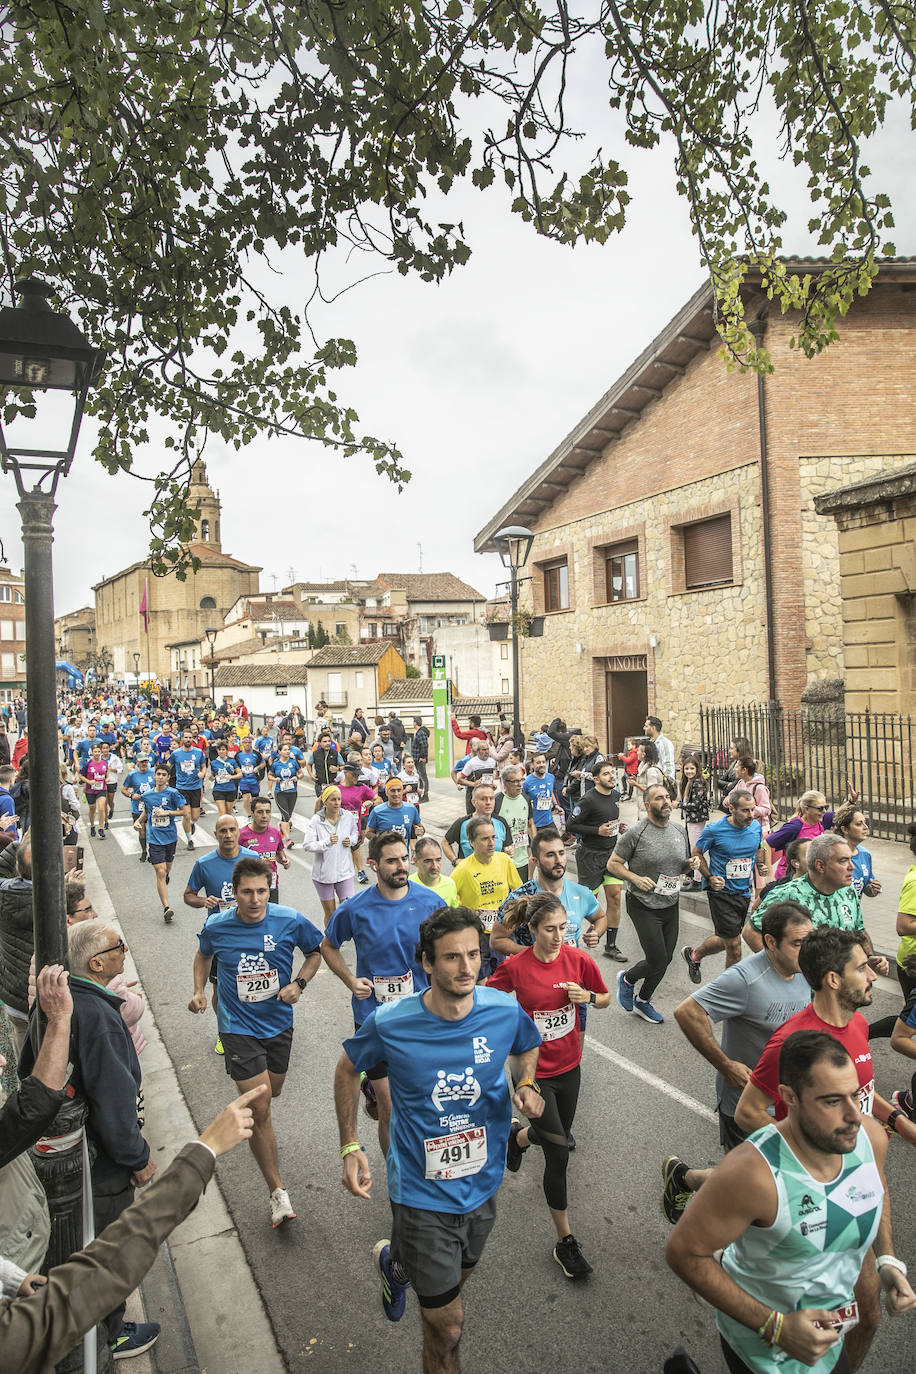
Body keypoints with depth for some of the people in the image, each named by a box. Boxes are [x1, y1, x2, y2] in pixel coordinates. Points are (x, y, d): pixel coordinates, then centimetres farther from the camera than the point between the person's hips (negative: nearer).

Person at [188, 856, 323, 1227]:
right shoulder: (216, 926, -13)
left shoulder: (291, 921, -16)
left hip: (278, 1021, 2)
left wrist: (299, 983, -14)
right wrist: (199, 991, -1)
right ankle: (277, 1192, 7)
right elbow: (204, 954, 11)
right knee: (260, 1111, -6)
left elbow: (315, 952, 2)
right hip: (239, 1027, -2)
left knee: (273, 1091, 24)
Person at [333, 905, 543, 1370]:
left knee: (454, 1279, 30)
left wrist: (526, 1084, -15)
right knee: (447, 1325, 4)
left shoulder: (505, 1011, -18)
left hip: (482, 1182, 4)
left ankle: (395, 1262, 59)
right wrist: (349, 1147, -6)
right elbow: (348, 1070, -3)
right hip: (422, 1193, -4)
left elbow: (526, 1048, 6)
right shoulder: (391, 1024, -23)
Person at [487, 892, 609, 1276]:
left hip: (569, 1066, 4)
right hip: (535, 1069, -4)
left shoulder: (578, 959, -12)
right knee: (559, 1153, -2)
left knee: (558, 1140, 21)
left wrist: (588, 997, -16)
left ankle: (518, 1136, 55)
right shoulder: (516, 966, -19)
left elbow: (605, 998, 4)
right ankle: (565, 1241, 17)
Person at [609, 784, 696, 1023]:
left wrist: (690, 865, -4)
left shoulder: (680, 830, 5)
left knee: (666, 958, 12)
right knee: (657, 960, -6)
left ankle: (643, 1001, 34)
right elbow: (613, 864, -8)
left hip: (671, 905, 6)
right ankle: (627, 979, 26)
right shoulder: (636, 833, -14)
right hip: (644, 907, -6)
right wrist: (636, 878, -22)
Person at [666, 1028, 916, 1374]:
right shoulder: (754, 1173, -36)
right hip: (762, 1338, -5)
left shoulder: (869, 1137, -17)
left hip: (832, 1321, 6)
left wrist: (887, 1259, -4)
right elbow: (683, 1251, -27)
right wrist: (775, 1327, -27)